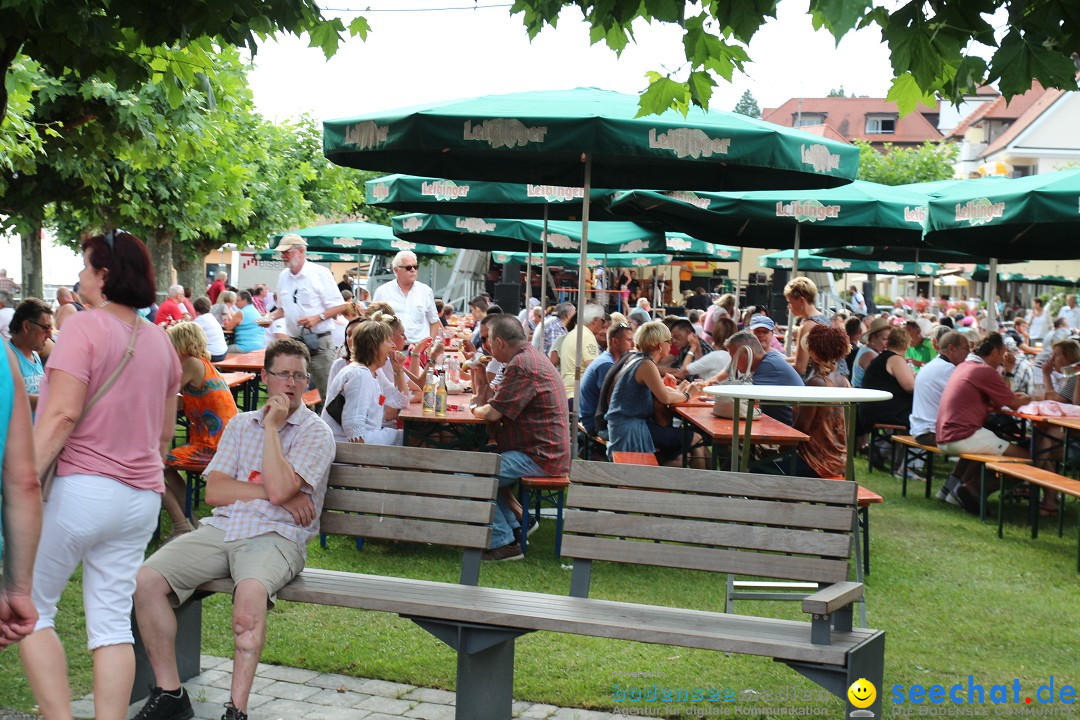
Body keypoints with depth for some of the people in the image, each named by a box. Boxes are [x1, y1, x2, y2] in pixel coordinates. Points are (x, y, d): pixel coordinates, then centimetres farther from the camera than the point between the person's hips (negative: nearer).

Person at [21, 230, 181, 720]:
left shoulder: (84, 328, -9)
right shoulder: (160, 341, 13)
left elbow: (63, 415, -19)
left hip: (81, 488, -7)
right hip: (143, 498, 7)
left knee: (30, 610, 6)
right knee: (112, 623, 7)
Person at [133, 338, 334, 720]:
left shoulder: (315, 432, 5)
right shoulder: (240, 424, 20)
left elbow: (280, 488, -12)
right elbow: (214, 491, 7)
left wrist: (271, 427, -6)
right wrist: (273, 492, -4)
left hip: (275, 536, -5)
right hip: (221, 529, 5)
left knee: (251, 591, -38)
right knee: (146, 579, -18)